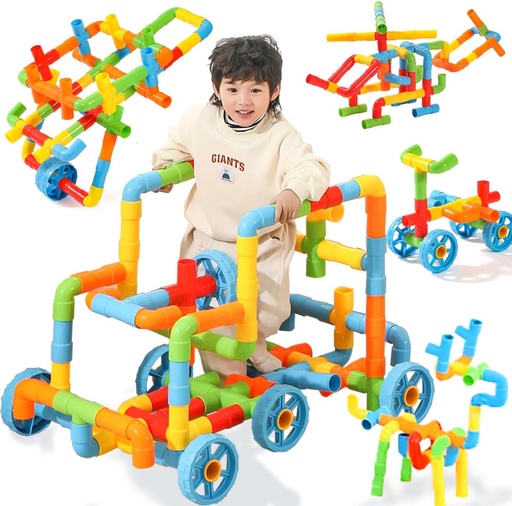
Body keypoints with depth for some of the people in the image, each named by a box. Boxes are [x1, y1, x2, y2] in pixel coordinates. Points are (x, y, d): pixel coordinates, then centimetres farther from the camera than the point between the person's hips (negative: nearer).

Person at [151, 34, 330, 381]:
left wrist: (294, 190, -45)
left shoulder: (280, 136, -18)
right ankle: (226, 374, 18)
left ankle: (254, 347, 42)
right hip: (208, 240, 2)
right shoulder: (200, 121, -7)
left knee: (268, 311, 10)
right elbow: (178, 145, 15)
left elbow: (311, 167, -27)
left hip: (262, 245, -1)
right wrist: (164, 166, 0)